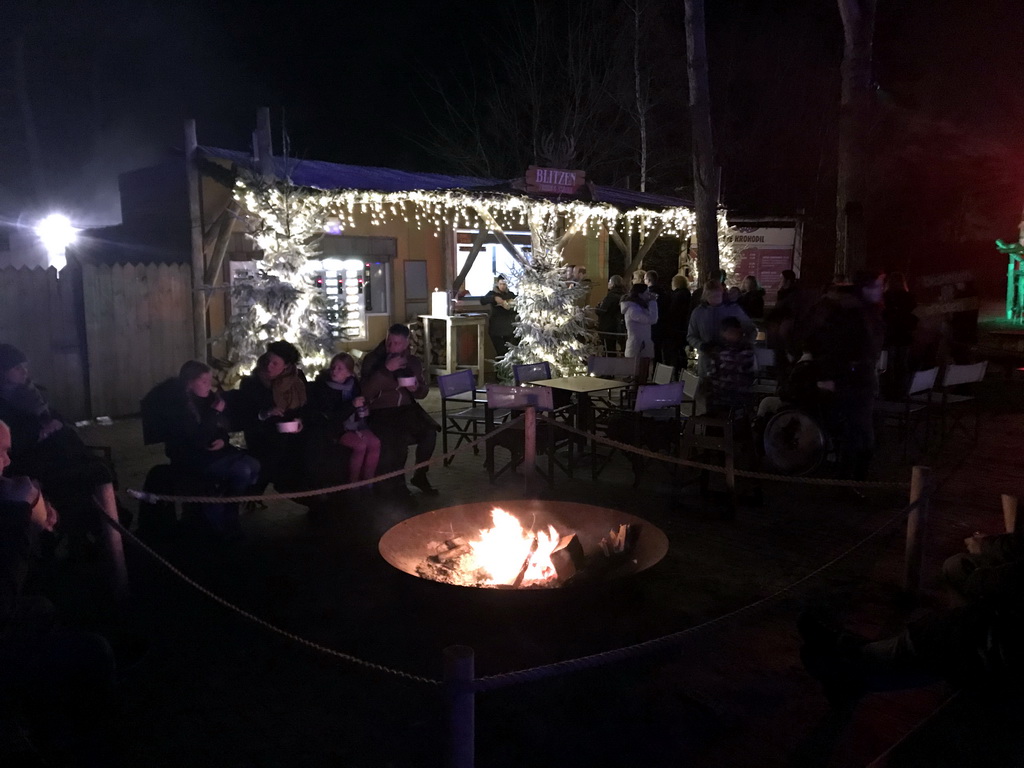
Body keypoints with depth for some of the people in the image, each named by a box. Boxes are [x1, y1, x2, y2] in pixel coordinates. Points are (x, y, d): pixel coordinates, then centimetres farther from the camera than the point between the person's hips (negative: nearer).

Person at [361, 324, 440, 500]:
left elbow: (423, 392, 18)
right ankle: (396, 485, -5)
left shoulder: (413, 362, 9)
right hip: (381, 411, -4)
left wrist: (416, 388, -7)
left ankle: (420, 476, 2)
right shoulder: (373, 360, -3)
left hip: (407, 408, 4)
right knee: (398, 440, -30)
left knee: (430, 432, -22)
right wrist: (386, 369, -23)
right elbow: (366, 393, -15)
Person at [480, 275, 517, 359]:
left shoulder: (510, 294, 10)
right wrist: (494, 298, -26)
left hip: (510, 327, 2)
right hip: (496, 328, -2)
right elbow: (482, 301, -12)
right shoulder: (492, 293, 4)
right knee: (500, 352, -9)